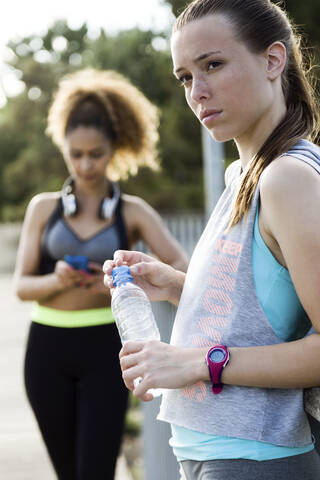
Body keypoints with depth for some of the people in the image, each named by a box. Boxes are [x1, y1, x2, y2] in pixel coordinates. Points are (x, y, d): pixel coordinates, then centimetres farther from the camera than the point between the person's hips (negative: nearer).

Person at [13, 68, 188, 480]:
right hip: (48, 348, 2)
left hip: (104, 350, -2)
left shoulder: (132, 212, 3)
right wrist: (56, 280, -20)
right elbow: (22, 285, 2)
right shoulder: (44, 207, 6)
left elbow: (181, 268, -9)